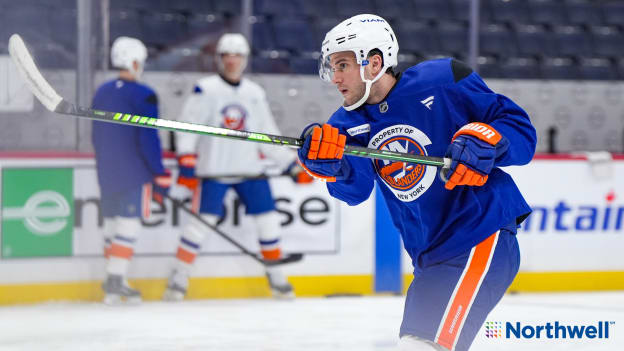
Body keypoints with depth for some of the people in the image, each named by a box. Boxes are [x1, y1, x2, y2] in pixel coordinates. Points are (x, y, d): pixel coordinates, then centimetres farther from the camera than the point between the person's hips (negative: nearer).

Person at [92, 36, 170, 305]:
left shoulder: (101, 93, 10)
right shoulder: (143, 96, -12)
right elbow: (148, 140, -15)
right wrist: (160, 176, -9)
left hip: (107, 172, 7)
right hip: (134, 173, -7)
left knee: (112, 223, 14)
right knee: (128, 224, -6)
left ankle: (113, 281, 19)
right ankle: (115, 283, -12)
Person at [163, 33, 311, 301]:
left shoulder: (255, 94, 11)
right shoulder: (206, 90, -4)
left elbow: (268, 136, 15)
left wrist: (294, 166, 11)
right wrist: (186, 164, -17)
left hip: (249, 169, 4)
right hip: (213, 169, -4)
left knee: (268, 219, 1)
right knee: (202, 220, -12)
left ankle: (276, 278, 15)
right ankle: (178, 280, -2)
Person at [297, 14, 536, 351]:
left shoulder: (442, 81, -8)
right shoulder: (348, 124, 6)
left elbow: (520, 129, -4)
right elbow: (354, 187, -15)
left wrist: (483, 140, -24)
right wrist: (330, 165, -36)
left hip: (482, 239, -8)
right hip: (430, 259, 8)